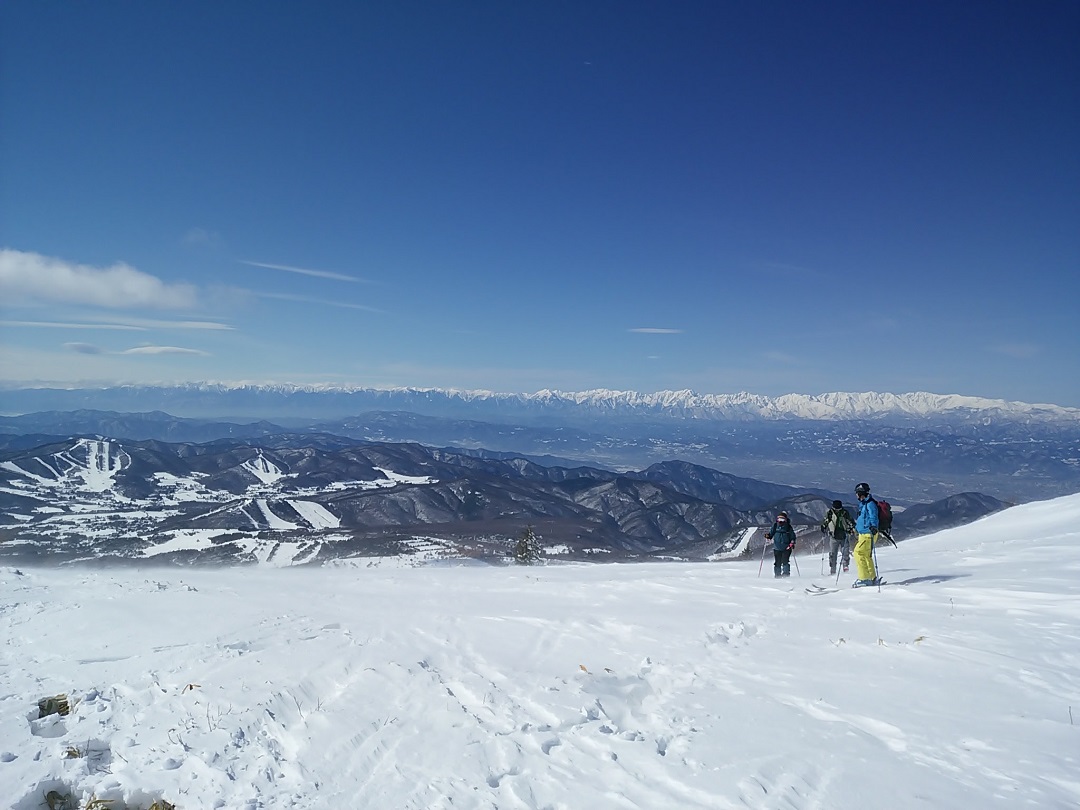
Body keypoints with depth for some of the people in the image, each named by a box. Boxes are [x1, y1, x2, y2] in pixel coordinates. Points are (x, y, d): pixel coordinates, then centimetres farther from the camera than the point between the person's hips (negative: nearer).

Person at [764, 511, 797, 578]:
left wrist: (792, 542, -10)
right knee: (777, 562, 3)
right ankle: (777, 575, 11)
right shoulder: (775, 525, 10)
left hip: (786, 547, -2)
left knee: (785, 561, -12)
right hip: (777, 547, 2)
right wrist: (768, 535, -9)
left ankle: (786, 574, -6)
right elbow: (771, 533, 13)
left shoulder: (788, 527, 4)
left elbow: (792, 536, 6)